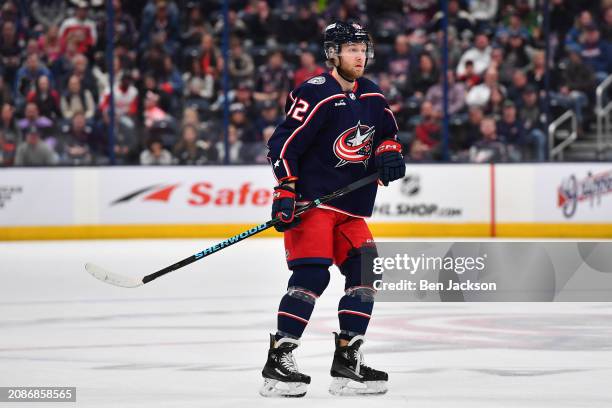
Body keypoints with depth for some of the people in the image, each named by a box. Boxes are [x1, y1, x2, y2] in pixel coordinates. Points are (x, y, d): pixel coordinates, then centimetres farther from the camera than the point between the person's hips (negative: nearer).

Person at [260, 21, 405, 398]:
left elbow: (388, 134, 24)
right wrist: (285, 191, -21)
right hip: (311, 201, -8)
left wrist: (388, 152, 1)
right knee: (312, 274, -18)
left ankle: (347, 362, 7)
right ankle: (278, 363, -16)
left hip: (350, 208, 8)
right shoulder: (316, 95, -13)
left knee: (365, 270, 1)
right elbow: (284, 143, -15)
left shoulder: (373, 97, 11)